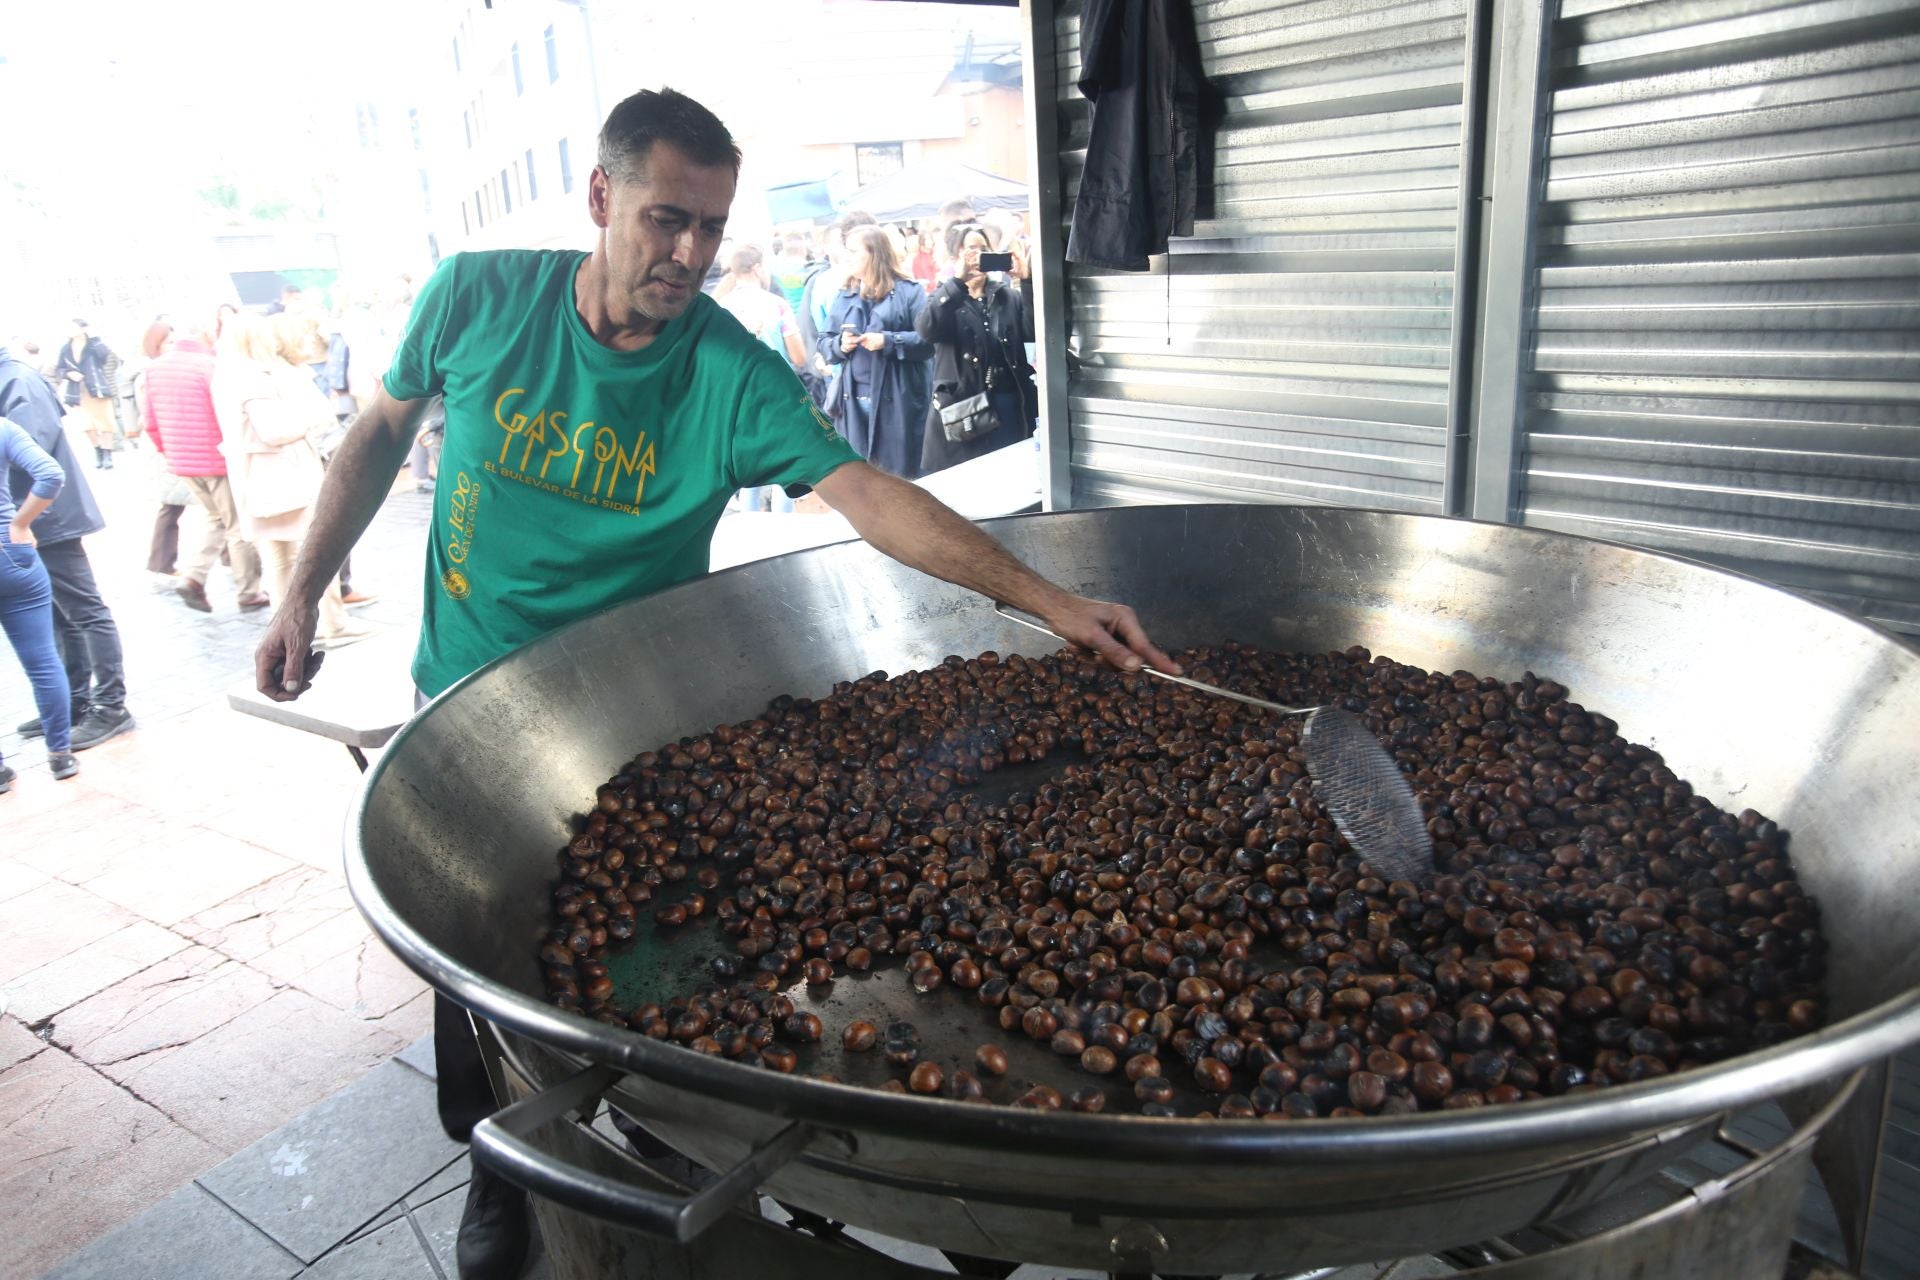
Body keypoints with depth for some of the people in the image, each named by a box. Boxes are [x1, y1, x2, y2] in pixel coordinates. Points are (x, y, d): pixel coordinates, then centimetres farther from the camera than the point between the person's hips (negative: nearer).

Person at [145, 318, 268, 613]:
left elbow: (152, 423, 10)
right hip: (217, 459, -7)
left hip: (181, 462, 7)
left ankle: (193, 577, 9)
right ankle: (250, 593, 13)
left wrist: (168, 450, 23)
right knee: (239, 527, 7)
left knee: (218, 520, 23)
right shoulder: (209, 366, -16)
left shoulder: (155, 368, 6)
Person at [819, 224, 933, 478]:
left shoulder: (909, 292, 0)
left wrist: (888, 341, -19)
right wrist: (840, 345, -9)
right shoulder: (843, 296, 15)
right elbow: (823, 343, 13)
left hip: (897, 401, -4)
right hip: (853, 400, 5)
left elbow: (929, 340, -9)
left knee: (900, 479, 1)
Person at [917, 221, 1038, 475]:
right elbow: (927, 329, -17)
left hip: (1007, 405, 2)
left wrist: (1027, 282, -15)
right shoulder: (944, 298, 6)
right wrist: (958, 280, -22)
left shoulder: (1009, 295, 11)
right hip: (960, 407, -2)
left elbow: (1033, 332, -6)